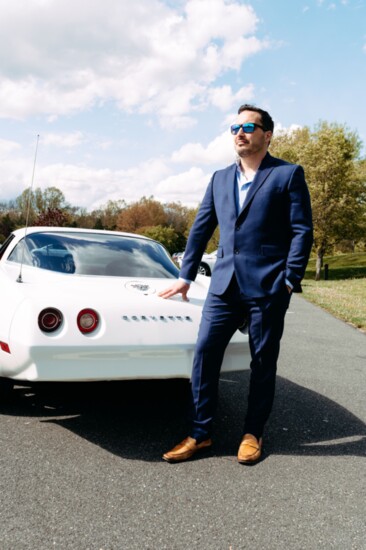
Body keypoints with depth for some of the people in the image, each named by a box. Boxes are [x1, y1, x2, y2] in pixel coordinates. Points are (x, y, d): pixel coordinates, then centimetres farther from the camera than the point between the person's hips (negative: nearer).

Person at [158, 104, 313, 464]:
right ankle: (200, 434, 14)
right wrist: (185, 277, 14)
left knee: (263, 362, 7)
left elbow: (302, 231, -4)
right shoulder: (220, 179, 15)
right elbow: (200, 229, 16)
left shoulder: (288, 174, 0)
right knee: (204, 354, 1)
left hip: (267, 286, -4)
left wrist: (290, 280, -10)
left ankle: (253, 434, 24)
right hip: (225, 283, 4)